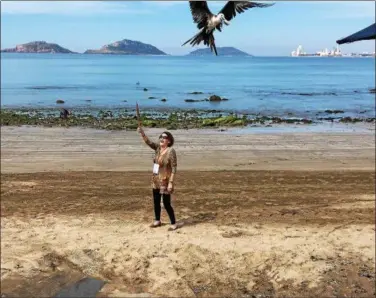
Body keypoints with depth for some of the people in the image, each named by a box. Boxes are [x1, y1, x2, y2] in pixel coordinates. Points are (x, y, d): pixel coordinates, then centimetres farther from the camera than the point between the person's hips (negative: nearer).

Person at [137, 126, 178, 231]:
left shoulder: (171, 151, -18)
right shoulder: (158, 147, 2)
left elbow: (174, 168, -19)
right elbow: (148, 142, -9)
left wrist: (171, 183, -23)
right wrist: (142, 132, -26)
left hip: (165, 181, -8)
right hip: (156, 180, 8)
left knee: (166, 204, -2)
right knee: (156, 201, 18)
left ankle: (174, 223, 12)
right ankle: (157, 221, 34)